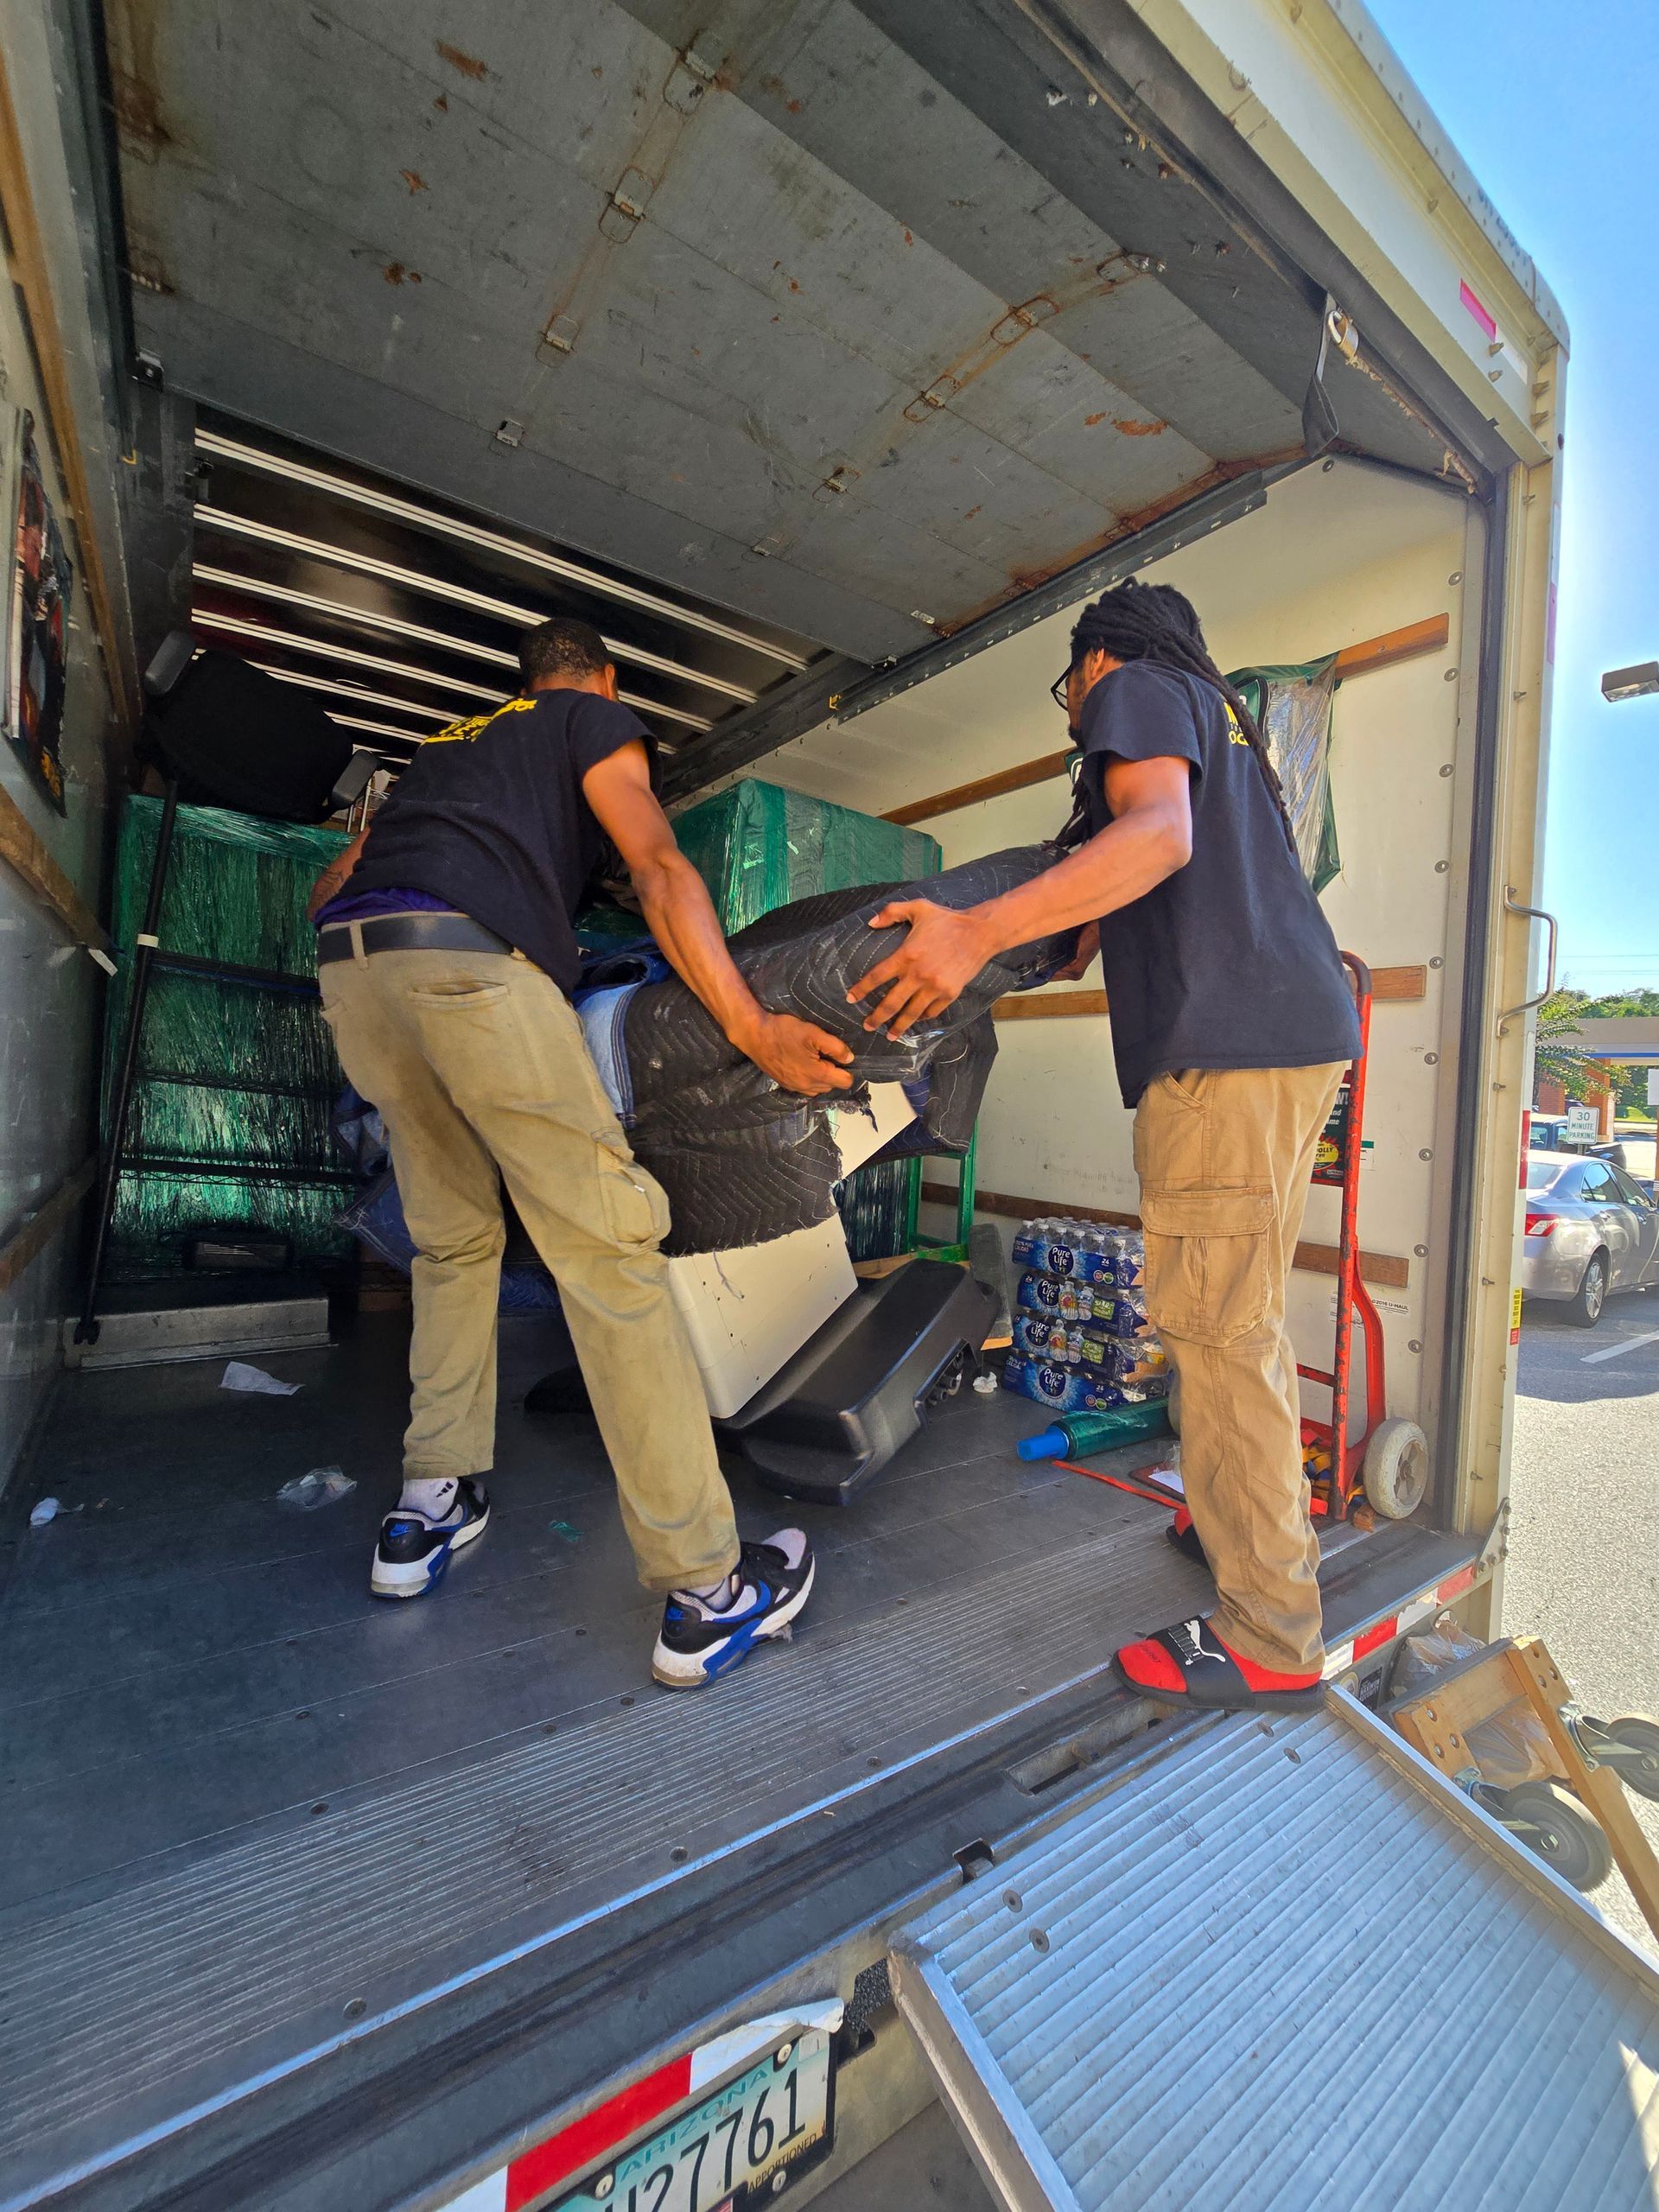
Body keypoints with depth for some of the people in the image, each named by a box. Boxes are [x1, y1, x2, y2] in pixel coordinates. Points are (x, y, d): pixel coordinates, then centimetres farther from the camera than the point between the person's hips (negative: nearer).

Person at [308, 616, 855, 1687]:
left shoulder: (451, 742, 36)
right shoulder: (598, 722, 18)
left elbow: (332, 883, 32)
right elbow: (659, 868, -2)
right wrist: (753, 1027, -10)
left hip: (350, 970, 8)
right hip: (470, 957, -7)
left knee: (455, 1239, 18)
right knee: (608, 1246, -9)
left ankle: (429, 1512, 22)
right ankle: (707, 1589, -5)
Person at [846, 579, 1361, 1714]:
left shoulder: (1138, 691, 4)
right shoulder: (1221, 716, 32)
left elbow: (1158, 835, -17)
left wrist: (981, 930, -27)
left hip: (1229, 1041, -10)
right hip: (1299, 1031, 10)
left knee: (1215, 1323, -8)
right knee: (1243, 1315, 18)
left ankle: (1270, 1641, 2)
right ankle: (1264, 1513, 32)